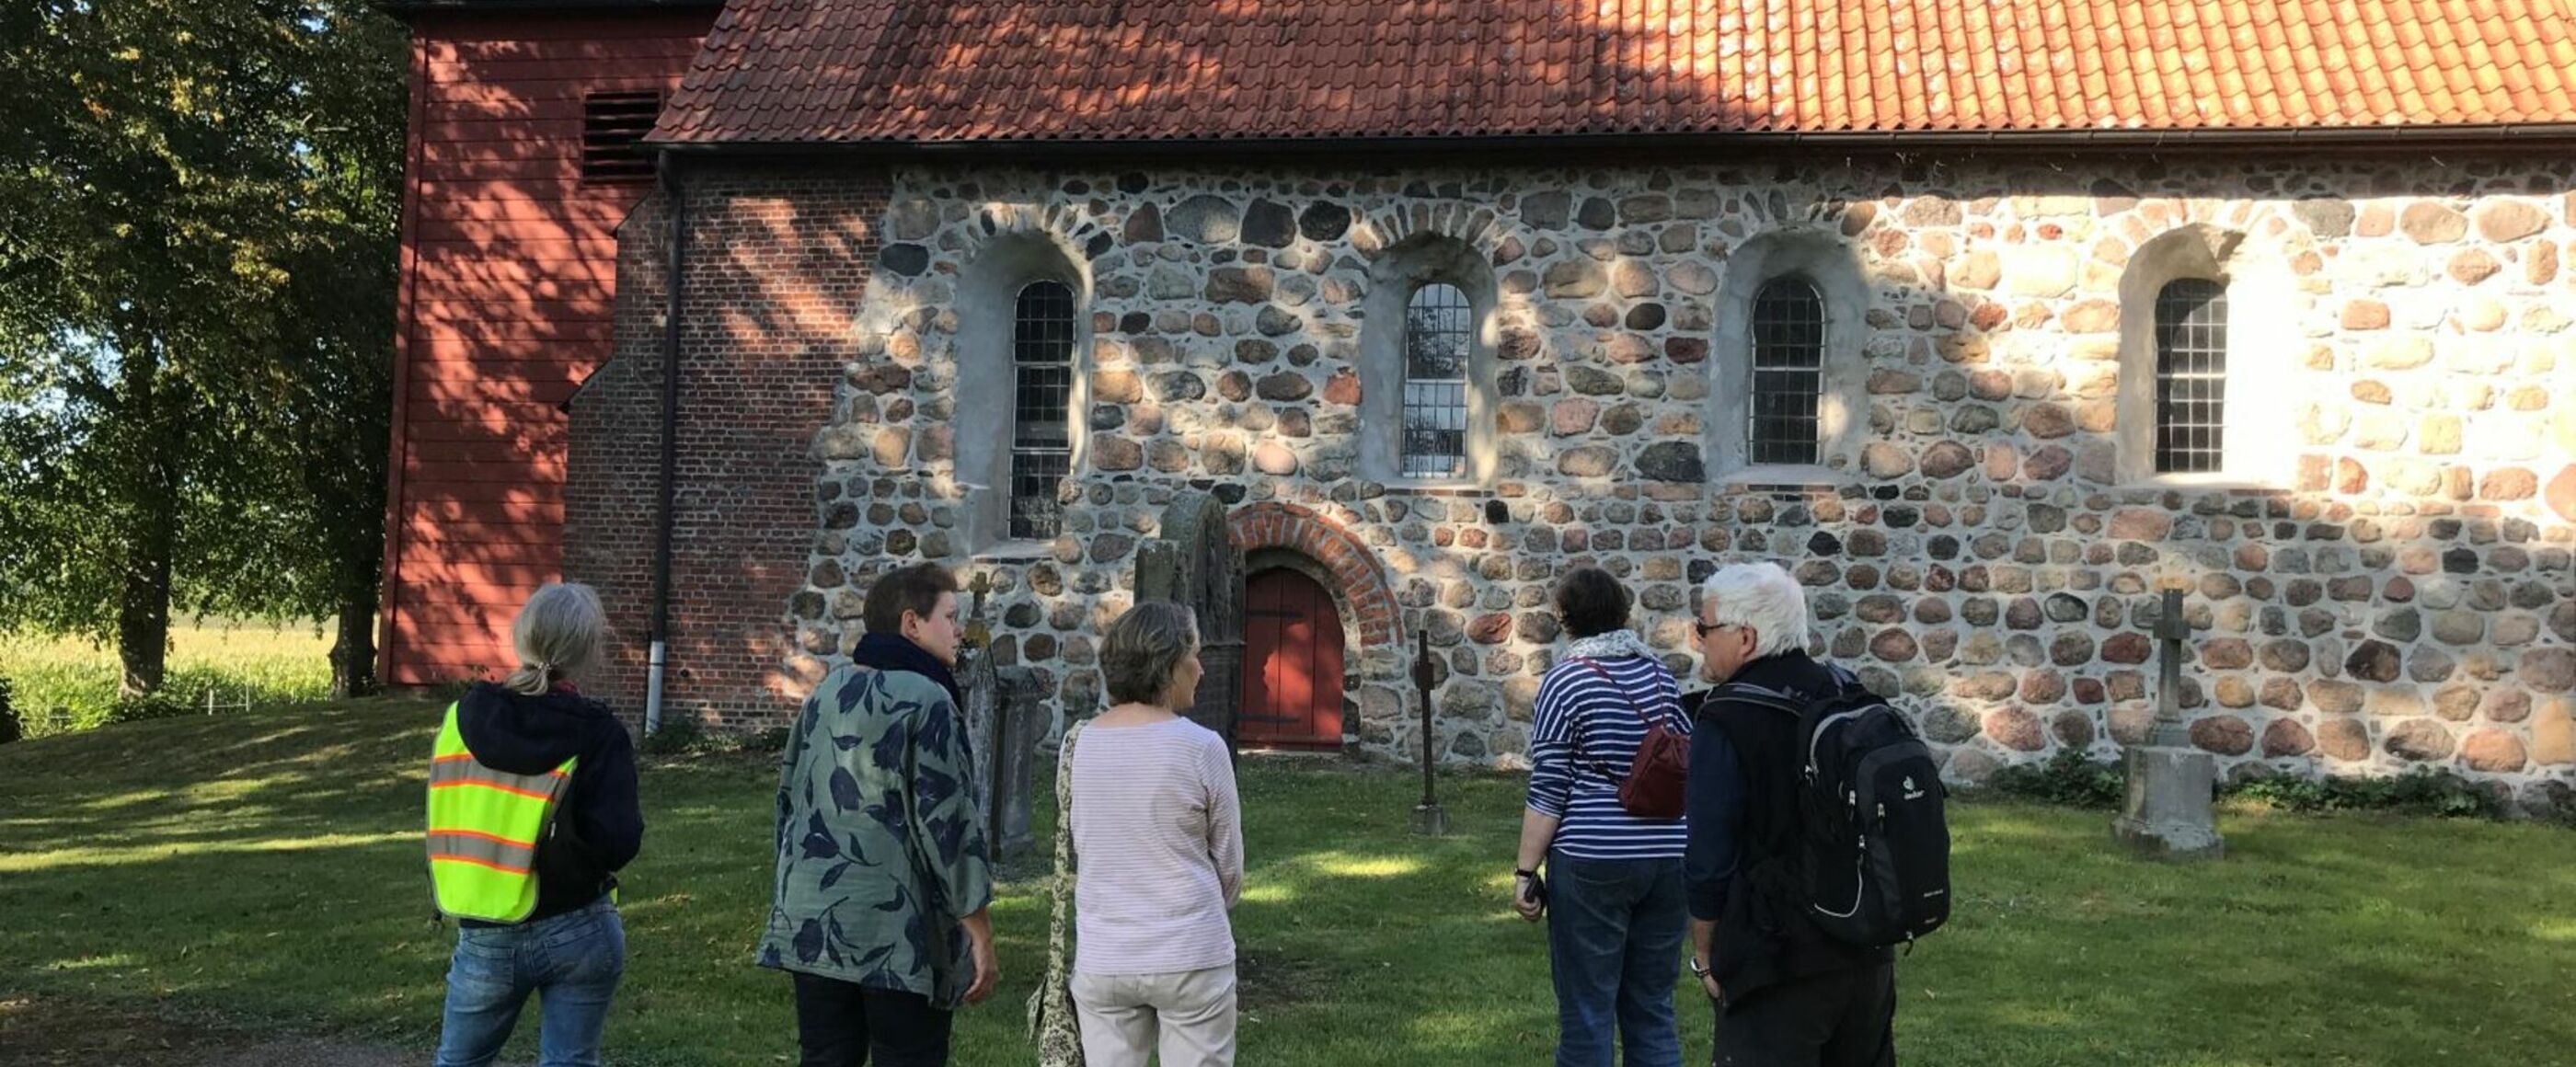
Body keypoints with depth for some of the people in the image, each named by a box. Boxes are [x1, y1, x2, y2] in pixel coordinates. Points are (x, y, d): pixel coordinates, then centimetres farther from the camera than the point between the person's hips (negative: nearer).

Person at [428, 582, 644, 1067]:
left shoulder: (465, 716, -3)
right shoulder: (597, 733, -13)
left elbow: (445, 819, 7)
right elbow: (619, 842, -19)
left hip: (488, 939, 3)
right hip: (579, 933, -3)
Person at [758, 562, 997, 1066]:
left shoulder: (828, 690, 11)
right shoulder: (927, 701, -11)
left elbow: (790, 796, 17)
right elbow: (948, 821, -15)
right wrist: (980, 935, -11)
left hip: (813, 922, 7)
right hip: (900, 931, -7)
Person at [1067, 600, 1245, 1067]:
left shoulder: (1084, 743, -1)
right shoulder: (1200, 747, -12)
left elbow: (1080, 850, 6)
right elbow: (1229, 863, -2)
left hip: (1102, 959, 4)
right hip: (1190, 957, -4)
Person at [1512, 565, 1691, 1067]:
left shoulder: (1566, 679, -8)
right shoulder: (1659, 674, 8)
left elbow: (1548, 793, -10)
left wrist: (1526, 870, -5)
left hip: (1593, 861, -6)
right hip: (1667, 857, 6)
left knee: (1586, 1014, 3)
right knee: (1653, 1009, 14)